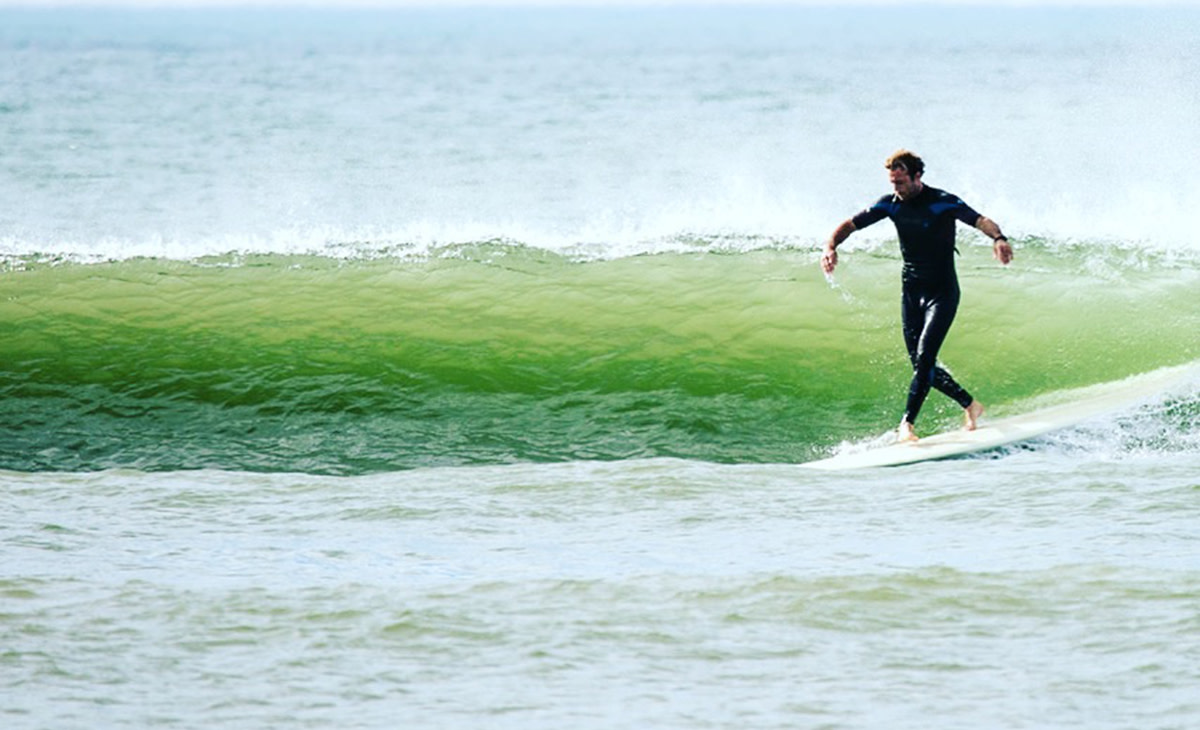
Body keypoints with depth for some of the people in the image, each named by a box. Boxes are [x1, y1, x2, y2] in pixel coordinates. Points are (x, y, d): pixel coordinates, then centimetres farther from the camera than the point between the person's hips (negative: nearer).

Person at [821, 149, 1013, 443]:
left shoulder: (943, 202, -14)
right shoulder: (891, 204, 1)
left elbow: (980, 221, -26)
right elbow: (851, 224, 4)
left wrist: (999, 238, -47)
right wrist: (831, 246, -17)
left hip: (942, 292, -6)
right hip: (911, 291, 6)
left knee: (924, 357, -19)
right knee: (921, 365, 6)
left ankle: (907, 424, -23)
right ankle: (970, 405, 26)